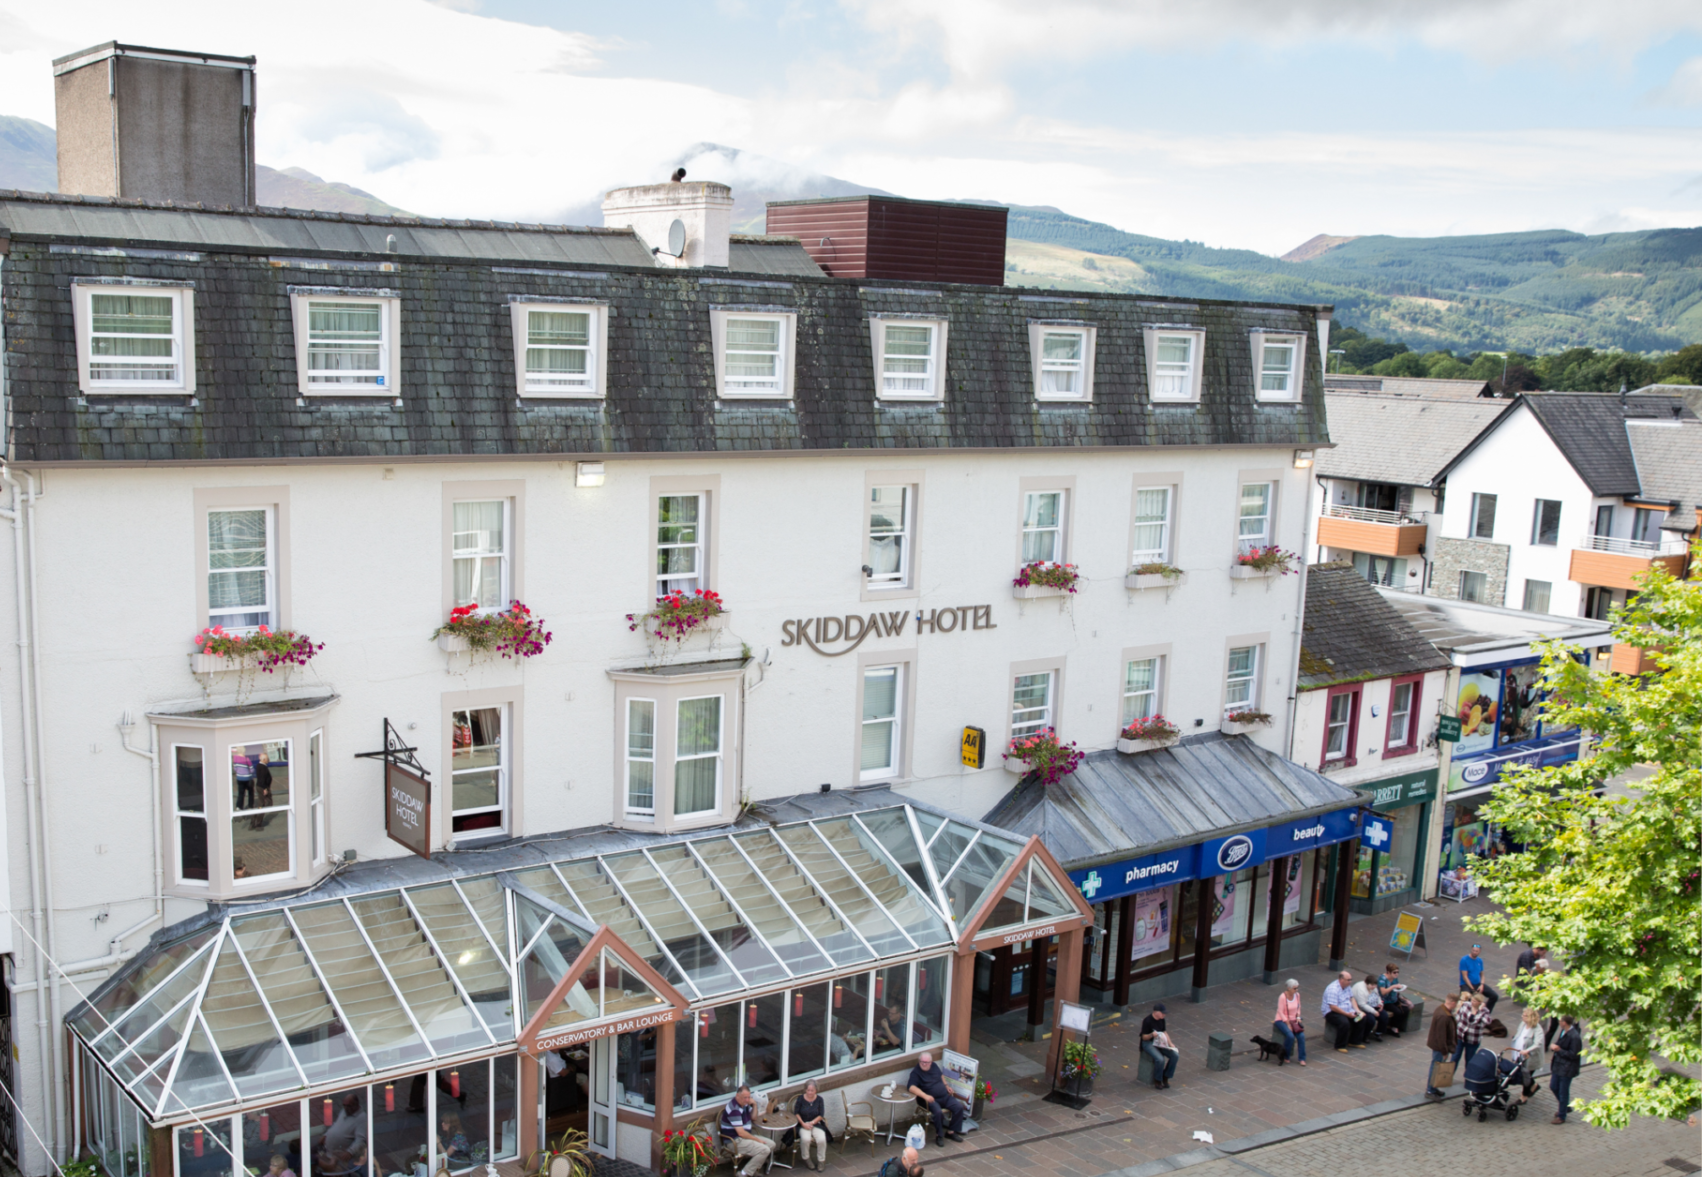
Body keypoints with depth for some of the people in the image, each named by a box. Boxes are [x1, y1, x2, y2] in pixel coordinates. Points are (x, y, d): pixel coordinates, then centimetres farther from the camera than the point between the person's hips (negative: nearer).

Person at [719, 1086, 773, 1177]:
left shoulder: (744, 1103, 5)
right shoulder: (734, 1109, -25)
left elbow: (753, 1118, 17)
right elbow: (741, 1133, -25)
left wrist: (754, 1104, -1)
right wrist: (757, 1140, -13)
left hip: (745, 1136, 10)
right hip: (734, 1141, -10)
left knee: (771, 1144, 4)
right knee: (764, 1150, -22)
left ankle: (754, 1169, 8)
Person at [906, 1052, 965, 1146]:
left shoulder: (934, 1066, 10)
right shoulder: (915, 1072, -11)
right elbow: (911, 1087, -28)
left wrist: (946, 1085, 17)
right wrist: (925, 1096, -38)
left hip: (945, 1096, 7)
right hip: (931, 1099, -7)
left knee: (959, 1107, -13)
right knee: (938, 1112, -34)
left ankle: (953, 1131, 2)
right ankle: (939, 1136, -14)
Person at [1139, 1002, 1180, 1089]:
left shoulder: (1161, 1020, 4)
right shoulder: (1147, 1021, -18)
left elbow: (1164, 1033, 15)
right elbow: (1144, 1037, -13)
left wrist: (1170, 1043, 1)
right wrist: (1152, 1035, -34)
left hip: (1160, 1042, 7)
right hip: (1148, 1043, -7)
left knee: (1175, 1056, -14)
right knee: (1160, 1059, -32)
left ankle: (1165, 1078, 0)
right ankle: (1157, 1081, -9)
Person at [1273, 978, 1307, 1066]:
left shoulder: (1297, 995, 0)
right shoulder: (1282, 997, -18)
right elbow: (1280, 1012, -16)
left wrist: (1298, 1017, -1)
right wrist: (1288, 1024, -18)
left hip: (1293, 1020, 5)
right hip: (1282, 1020, -5)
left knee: (1301, 1036, -22)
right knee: (1290, 1036, -30)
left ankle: (1302, 1058, -11)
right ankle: (1286, 1056, -6)